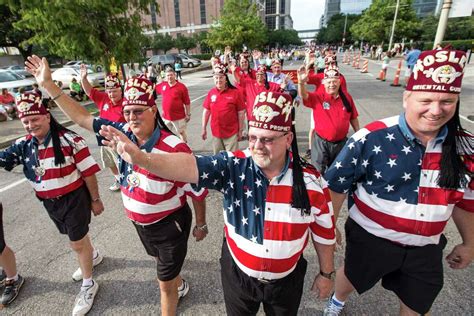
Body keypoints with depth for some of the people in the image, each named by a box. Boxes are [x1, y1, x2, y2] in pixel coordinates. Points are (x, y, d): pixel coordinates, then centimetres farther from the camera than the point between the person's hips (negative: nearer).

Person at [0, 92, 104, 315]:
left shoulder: (69, 140, -21)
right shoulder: (24, 145, -1)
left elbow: (88, 173, -17)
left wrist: (95, 200, -11)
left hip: (74, 199, -6)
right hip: (49, 203, 6)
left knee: (77, 243, 6)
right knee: (75, 237, 25)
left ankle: (88, 285, 29)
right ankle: (93, 256, 56)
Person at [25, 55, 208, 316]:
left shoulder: (174, 147, -31)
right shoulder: (122, 133, -12)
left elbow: (197, 190, -21)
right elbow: (82, 118, -1)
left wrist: (200, 225, -9)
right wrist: (48, 85, -5)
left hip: (170, 225, -6)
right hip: (140, 223, 7)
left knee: (165, 284, 13)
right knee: (161, 261, 33)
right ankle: (179, 286, 64)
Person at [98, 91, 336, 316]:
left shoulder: (310, 180, -19)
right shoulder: (234, 166, -23)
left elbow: (324, 232, -6)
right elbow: (189, 165, -38)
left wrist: (326, 273, 5)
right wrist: (141, 158, -54)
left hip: (286, 280, 1)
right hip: (237, 273, 0)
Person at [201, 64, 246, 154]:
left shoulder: (235, 92, -10)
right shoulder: (211, 93, -1)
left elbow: (241, 113, -6)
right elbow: (206, 111, 7)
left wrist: (240, 130, -4)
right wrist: (204, 129, 7)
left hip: (231, 133, -3)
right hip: (216, 132, 4)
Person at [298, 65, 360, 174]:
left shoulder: (346, 97, -3)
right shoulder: (318, 97, -13)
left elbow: (353, 118, 7)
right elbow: (304, 96, -33)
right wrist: (301, 82, -53)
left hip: (341, 142, 4)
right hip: (321, 142, -3)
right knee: (318, 171, 7)